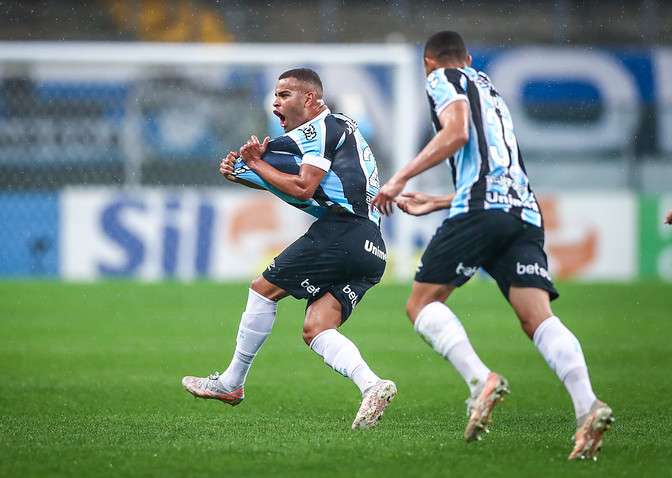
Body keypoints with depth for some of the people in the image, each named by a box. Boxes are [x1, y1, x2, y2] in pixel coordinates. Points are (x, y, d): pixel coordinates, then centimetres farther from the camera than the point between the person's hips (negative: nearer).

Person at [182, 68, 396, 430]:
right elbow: (296, 184, 27)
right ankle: (372, 385, -22)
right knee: (316, 330, 0)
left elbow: (303, 188, -12)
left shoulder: (318, 130, -2)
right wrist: (244, 173, 15)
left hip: (341, 231, -9)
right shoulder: (339, 128, 29)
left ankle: (231, 383, 13)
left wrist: (257, 165, 0)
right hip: (371, 247, 9)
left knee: (264, 288, 4)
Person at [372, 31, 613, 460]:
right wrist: (434, 203, 49)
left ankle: (480, 380, -24)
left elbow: (456, 133, -8)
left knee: (422, 304, 2)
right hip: (525, 211, 7)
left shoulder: (445, 80, 12)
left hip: (482, 207, -7)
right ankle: (587, 407, -33)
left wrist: (400, 179, -5)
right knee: (538, 317, -8)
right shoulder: (490, 91, 35)